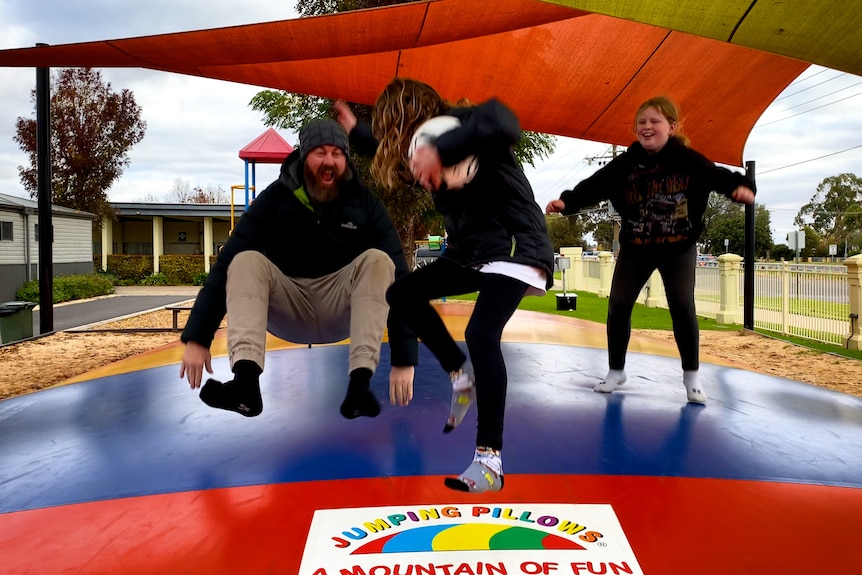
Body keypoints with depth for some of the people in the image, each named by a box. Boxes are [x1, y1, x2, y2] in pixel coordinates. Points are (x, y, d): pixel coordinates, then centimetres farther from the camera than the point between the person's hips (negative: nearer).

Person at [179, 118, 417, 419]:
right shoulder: (275, 198, -10)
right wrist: (196, 338, -24)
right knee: (245, 262, -25)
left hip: (341, 311, 0)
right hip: (288, 308, 1)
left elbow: (397, 275, -18)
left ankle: (359, 384, -38)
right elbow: (225, 264, -16)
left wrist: (404, 360, -26)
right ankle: (246, 382, -42)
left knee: (377, 260, -26)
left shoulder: (365, 204, -11)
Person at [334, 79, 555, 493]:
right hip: (470, 253, 10)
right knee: (402, 294, 8)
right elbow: (394, 156, 32)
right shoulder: (424, 142, 11)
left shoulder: (460, 123, -14)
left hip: (515, 247, -9)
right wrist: (355, 130, 37)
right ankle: (462, 376, 11)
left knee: (481, 334, -26)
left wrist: (441, 149, -43)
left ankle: (490, 459, -19)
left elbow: (504, 124, -37)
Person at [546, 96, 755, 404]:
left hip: (679, 246, -2)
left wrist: (741, 186, -38)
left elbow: (716, 175, -16)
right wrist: (566, 202, -33)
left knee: (682, 306, -5)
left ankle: (691, 375, 11)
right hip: (635, 247, 2)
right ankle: (616, 370, 18)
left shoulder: (686, 158, -13)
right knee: (618, 305, 1)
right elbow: (594, 186, -18)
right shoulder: (624, 164, -9)